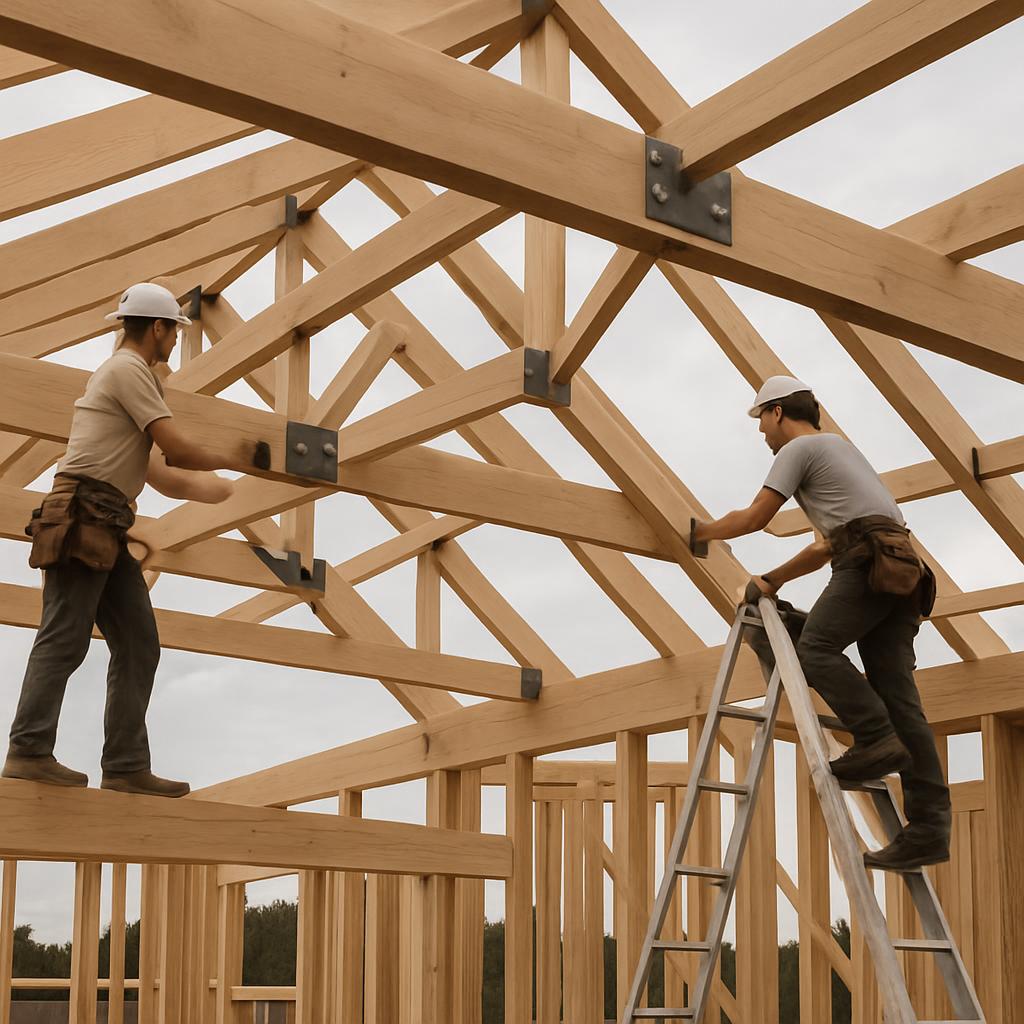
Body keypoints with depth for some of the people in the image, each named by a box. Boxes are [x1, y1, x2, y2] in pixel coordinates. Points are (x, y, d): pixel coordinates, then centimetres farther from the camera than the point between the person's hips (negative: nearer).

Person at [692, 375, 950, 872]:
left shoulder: (800, 448, 7)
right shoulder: (837, 446, 36)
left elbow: (754, 518, 4)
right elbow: (828, 544, 34)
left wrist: (702, 531, 21)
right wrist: (773, 580, 31)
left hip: (869, 561, -8)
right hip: (902, 570, 8)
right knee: (897, 690, -1)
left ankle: (877, 740, -26)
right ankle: (929, 826, -10)